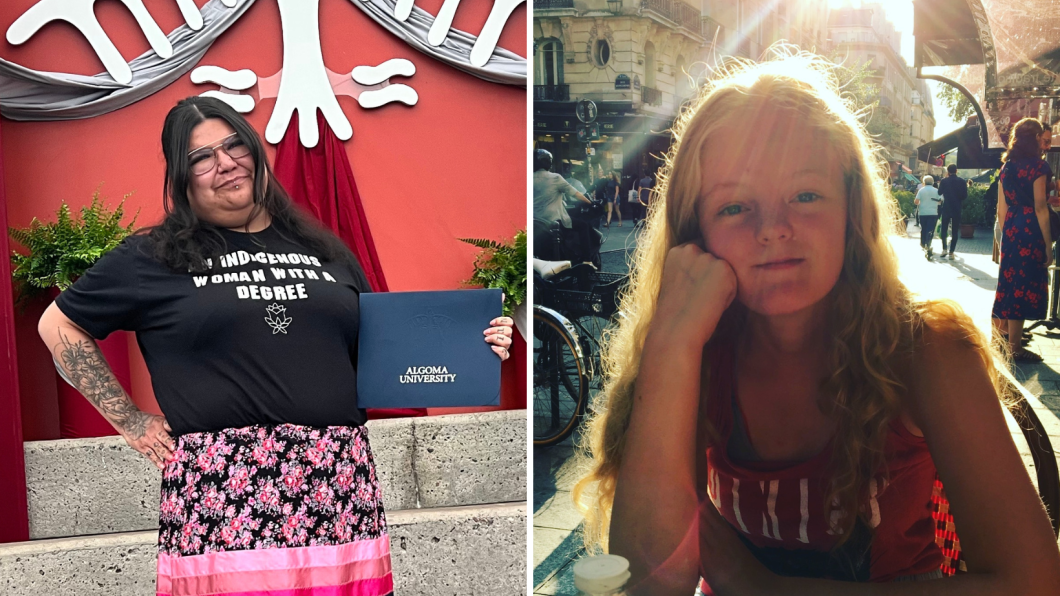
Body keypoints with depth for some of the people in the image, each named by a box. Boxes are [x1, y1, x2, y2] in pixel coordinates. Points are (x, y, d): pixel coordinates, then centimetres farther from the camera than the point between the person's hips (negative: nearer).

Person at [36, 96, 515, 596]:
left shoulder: (324, 251, 14)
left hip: (340, 491, 3)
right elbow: (58, 325, 12)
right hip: (222, 494, -2)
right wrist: (130, 422, 6)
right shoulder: (153, 259, 6)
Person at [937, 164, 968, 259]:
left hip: (946, 208, 0)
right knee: (955, 231, 3)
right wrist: (958, 199, 14)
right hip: (957, 209, 0)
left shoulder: (944, 181, -7)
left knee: (944, 229, 16)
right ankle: (951, 252, -2)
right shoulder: (962, 181, -5)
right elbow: (965, 196, -4)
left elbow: (939, 193, 2)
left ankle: (944, 250, 12)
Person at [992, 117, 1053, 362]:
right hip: (1030, 231, -7)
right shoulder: (1038, 166, -10)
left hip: (1010, 230, 7)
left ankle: (1003, 333, 26)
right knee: (1024, 286, -3)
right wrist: (1048, 244, -11)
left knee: (1009, 281, 16)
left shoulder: (1007, 166, 11)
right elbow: (1040, 207, -14)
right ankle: (1014, 348, 0)